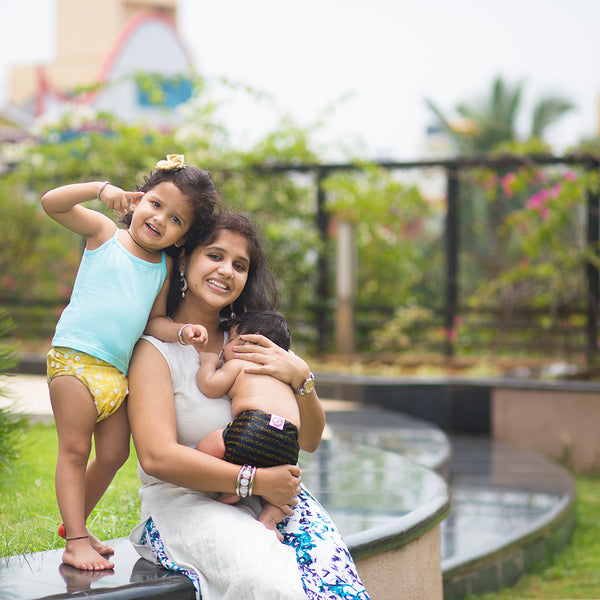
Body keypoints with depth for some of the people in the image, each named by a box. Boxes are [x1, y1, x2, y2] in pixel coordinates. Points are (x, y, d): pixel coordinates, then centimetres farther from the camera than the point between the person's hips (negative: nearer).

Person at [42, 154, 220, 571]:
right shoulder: (104, 233, 0)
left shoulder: (165, 267, 13)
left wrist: (181, 330, -2)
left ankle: (76, 523, 29)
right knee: (75, 450, -4)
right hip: (75, 359, -6)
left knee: (113, 455, 11)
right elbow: (52, 203, -10)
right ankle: (75, 541, -2)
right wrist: (101, 189, -21)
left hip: (118, 372, 6)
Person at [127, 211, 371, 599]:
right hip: (182, 501, -5)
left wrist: (301, 378, -4)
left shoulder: (248, 342, 17)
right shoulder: (156, 348, -3)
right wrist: (255, 480, -19)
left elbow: (309, 441, 16)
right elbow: (157, 457, -16)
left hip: (268, 495, 5)